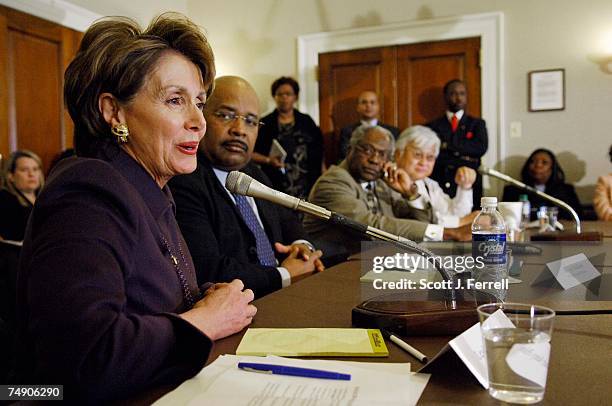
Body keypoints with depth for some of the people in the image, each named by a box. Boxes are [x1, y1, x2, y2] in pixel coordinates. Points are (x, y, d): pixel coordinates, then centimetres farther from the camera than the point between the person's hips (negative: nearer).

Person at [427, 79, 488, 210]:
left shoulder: (477, 124, 13)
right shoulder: (433, 126, 11)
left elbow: (481, 147, -5)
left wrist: (447, 145, -7)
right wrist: (462, 158, -9)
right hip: (439, 188, 0)